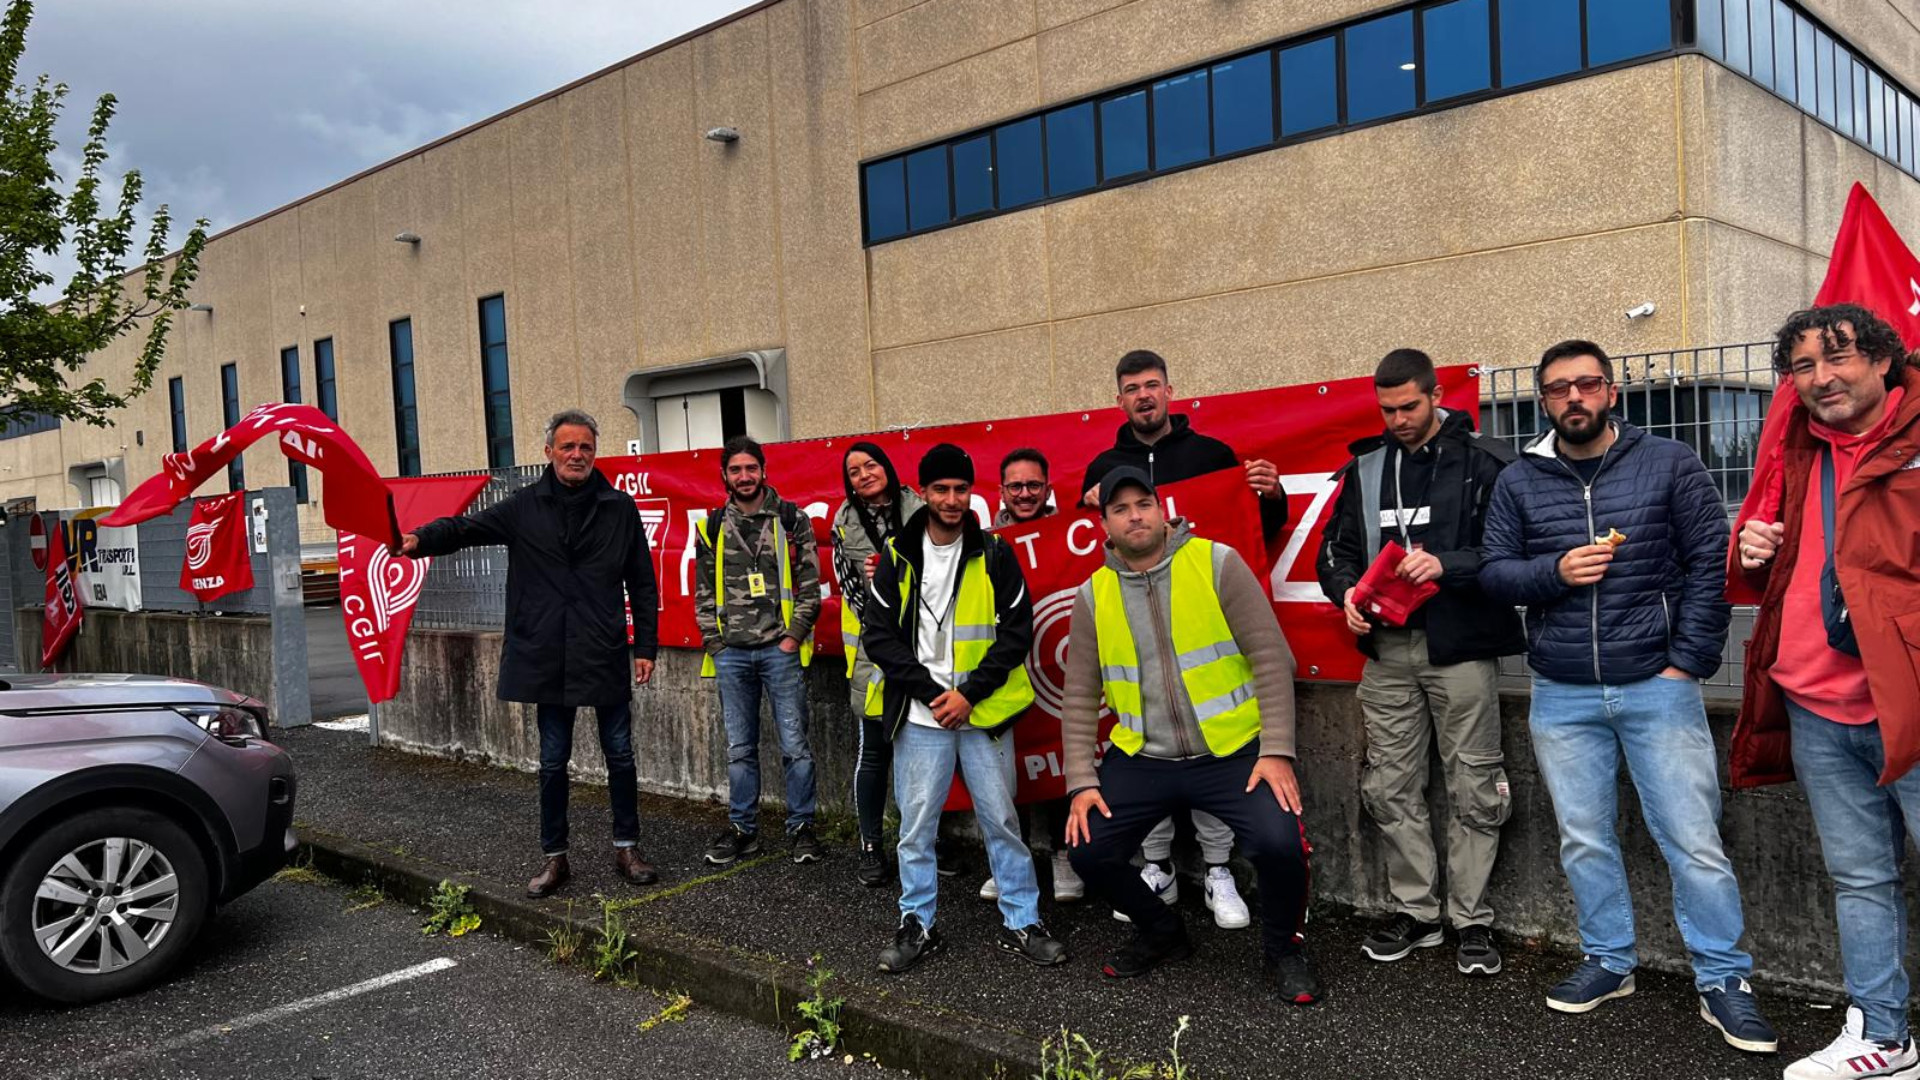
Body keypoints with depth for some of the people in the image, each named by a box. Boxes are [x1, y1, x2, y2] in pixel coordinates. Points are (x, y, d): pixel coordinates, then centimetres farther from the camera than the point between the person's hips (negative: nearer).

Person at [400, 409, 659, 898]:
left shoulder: (620, 509, 1)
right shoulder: (525, 506, 2)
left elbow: (642, 583, 4)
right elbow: (467, 526, -9)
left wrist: (645, 646, 1)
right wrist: (421, 539, -31)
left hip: (605, 656, 0)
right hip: (548, 658, 1)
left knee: (619, 755, 8)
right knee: (553, 761, 10)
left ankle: (627, 848, 23)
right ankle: (555, 857, 22)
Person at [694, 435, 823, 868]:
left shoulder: (792, 519, 2)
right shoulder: (711, 527, 9)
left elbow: (810, 585, -1)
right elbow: (704, 592, 11)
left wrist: (793, 637, -8)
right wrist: (715, 644, 3)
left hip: (780, 648, -2)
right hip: (731, 653, 3)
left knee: (794, 743, 1)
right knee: (739, 747, 10)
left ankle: (800, 828, 13)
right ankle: (743, 828, 21)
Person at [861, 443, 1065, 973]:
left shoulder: (994, 554, 1)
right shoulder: (898, 556, 2)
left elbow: (1017, 631, -2)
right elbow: (879, 634, 0)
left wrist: (969, 694, -10)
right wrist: (931, 692, -9)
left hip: (982, 711, 0)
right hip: (921, 714, 1)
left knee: (1001, 820, 5)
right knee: (916, 826, 6)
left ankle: (1021, 923, 18)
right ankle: (917, 925, 20)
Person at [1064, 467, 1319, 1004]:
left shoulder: (1217, 563, -7)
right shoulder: (1092, 595, 3)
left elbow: (1271, 657, -8)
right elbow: (1080, 698, 6)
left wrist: (1277, 751, -14)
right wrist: (1082, 781, -2)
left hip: (1233, 752, -3)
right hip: (1142, 759, 4)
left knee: (1279, 843, -24)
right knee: (1088, 851, -4)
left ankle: (1283, 947, 9)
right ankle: (1161, 933, 26)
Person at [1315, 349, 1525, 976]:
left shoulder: (1484, 463, -3)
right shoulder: (1365, 467, 11)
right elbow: (1336, 548, 15)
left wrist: (1447, 566, -22)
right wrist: (1347, 592, -5)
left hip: (1461, 649, -4)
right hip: (1388, 650, 5)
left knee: (1471, 788, 3)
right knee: (1389, 789, 9)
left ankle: (1471, 920, 16)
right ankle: (1415, 912, 22)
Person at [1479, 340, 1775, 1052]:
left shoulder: (1669, 465, 0)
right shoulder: (1518, 482, 5)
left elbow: (1710, 565, -2)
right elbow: (1493, 572, 4)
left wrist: (1688, 662, -8)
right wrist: (1554, 571, -15)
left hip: (1657, 686, -2)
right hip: (1561, 696, 2)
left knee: (1694, 841, 1)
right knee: (1584, 841, 11)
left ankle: (1723, 981, 15)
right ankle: (1608, 962, 27)